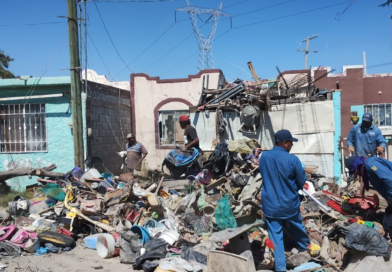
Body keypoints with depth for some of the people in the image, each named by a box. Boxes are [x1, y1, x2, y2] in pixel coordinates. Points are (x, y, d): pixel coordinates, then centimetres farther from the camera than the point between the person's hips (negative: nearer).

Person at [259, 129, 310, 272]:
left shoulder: (264, 157, -7)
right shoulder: (293, 159, -18)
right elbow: (301, 182, -6)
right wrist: (302, 171, 13)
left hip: (270, 205, 1)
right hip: (290, 204, -1)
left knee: (276, 236, 8)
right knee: (298, 227, 26)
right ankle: (305, 247, 52)